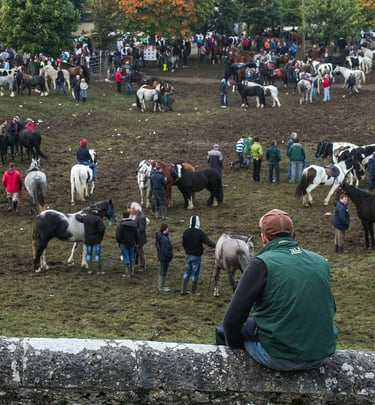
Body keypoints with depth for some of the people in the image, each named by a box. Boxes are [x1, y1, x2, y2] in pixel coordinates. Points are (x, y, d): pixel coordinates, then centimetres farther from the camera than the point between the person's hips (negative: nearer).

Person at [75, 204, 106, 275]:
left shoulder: (85, 217, 0)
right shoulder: (98, 219, -16)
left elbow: (77, 217, 19)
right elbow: (102, 229, -21)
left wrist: (81, 215, 41)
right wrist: (101, 237, -3)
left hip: (87, 239, 4)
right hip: (96, 240, -4)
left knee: (88, 254, 14)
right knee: (97, 254, 2)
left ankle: (90, 270, 17)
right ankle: (99, 270, 3)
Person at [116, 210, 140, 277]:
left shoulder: (120, 225, -17)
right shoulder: (134, 224, -1)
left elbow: (118, 236, -16)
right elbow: (137, 235, 4)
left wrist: (119, 242, 4)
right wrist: (137, 242, 16)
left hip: (124, 244, -5)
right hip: (132, 244, 5)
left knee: (126, 258, 2)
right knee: (131, 258, 16)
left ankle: (128, 273, 4)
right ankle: (132, 272, 19)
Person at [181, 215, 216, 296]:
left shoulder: (186, 232, -1)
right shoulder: (200, 233, -16)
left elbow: (183, 244, 8)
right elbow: (208, 242, -24)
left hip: (188, 255, 5)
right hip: (196, 256, -5)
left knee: (187, 272, 16)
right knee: (195, 274, 5)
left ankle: (183, 290, 17)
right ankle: (193, 292, 11)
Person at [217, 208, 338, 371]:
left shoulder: (261, 264, -10)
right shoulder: (321, 262, 5)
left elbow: (233, 319, -10)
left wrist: (234, 346, 10)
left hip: (280, 359, -6)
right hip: (322, 356, 6)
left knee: (224, 330, 20)